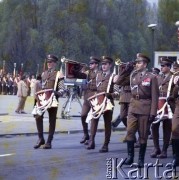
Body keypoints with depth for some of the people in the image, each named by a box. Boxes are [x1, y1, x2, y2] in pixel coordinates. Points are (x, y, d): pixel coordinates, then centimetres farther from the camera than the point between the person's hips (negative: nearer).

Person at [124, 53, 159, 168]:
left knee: (143, 135, 3)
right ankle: (130, 156, -1)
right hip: (133, 107, 4)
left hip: (145, 108, -4)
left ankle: (141, 159, 10)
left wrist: (153, 113, -12)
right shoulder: (133, 75, 10)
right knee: (130, 131, -7)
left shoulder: (151, 77, -4)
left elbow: (155, 97, -7)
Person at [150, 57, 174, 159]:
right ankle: (156, 148, 12)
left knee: (167, 128, 2)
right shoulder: (158, 78, 17)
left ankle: (164, 150, 9)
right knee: (154, 126, -1)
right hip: (157, 104, 4)